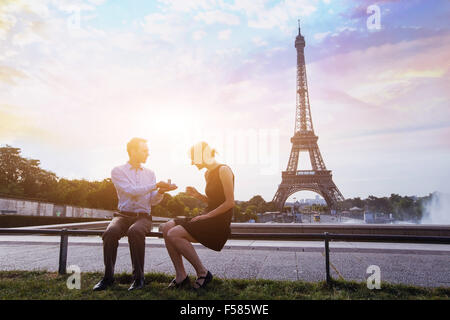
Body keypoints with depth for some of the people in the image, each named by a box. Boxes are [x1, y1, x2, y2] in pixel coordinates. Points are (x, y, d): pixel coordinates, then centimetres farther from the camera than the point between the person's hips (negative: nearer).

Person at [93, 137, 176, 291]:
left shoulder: (149, 173, 15)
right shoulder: (118, 171, 3)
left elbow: (153, 201, 9)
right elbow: (131, 191, -13)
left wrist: (161, 192, -12)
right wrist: (156, 185, -16)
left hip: (143, 216, 1)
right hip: (123, 215, -1)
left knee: (135, 232, -34)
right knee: (110, 232, -33)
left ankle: (138, 277, -24)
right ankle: (108, 276, -16)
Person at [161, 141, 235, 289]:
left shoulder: (223, 170, -10)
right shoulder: (208, 173, 17)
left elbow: (230, 202, -16)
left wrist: (206, 216, -16)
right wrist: (198, 195, 7)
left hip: (219, 222, -9)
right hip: (208, 218, 9)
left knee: (174, 234, -21)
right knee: (166, 227, -7)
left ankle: (203, 273, -6)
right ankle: (181, 276, -4)